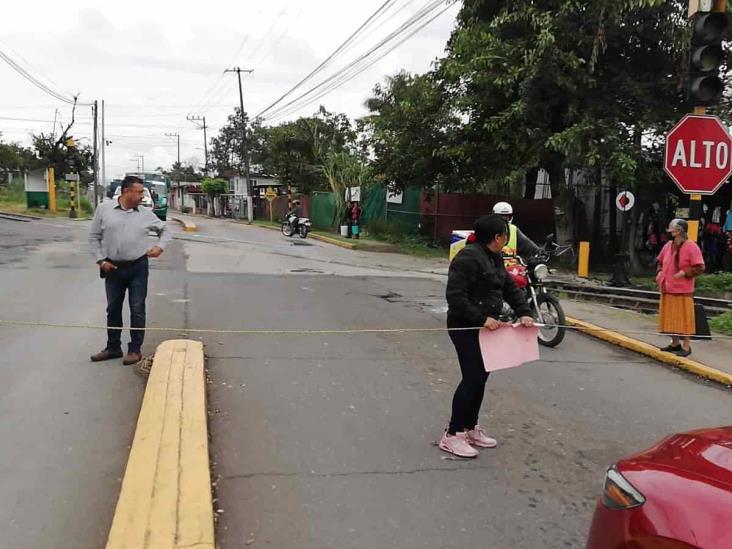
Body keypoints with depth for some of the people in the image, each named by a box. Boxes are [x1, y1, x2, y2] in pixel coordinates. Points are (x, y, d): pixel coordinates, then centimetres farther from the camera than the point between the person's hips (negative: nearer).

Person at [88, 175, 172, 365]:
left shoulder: (146, 214, 0)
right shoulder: (104, 209, -2)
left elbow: (165, 230, 14)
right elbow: (94, 237, 4)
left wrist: (160, 246, -3)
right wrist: (100, 260, -3)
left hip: (138, 267, -1)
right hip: (113, 268, 1)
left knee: (137, 310, 2)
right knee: (113, 309, 12)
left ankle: (135, 349, 13)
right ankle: (113, 347, 26)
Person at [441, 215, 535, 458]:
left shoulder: (495, 258, 13)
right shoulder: (468, 257, -19)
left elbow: (510, 287, 15)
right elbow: (455, 296, -24)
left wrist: (524, 312, 0)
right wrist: (482, 318, -27)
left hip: (483, 327, 10)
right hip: (465, 328, -10)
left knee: (481, 376, 14)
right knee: (473, 378, -9)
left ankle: (470, 428, 27)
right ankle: (452, 435, 1)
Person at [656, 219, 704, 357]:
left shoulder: (691, 247, -11)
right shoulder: (668, 245, 7)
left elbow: (700, 268, -13)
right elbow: (660, 262, 21)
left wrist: (684, 273, -21)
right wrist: (660, 276, 8)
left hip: (683, 290, -6)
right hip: (667, 289, 7)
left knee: (684, 318, 0)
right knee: (670, 317, 13)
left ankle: (686, 346, 10)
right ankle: (675, 343, 26)